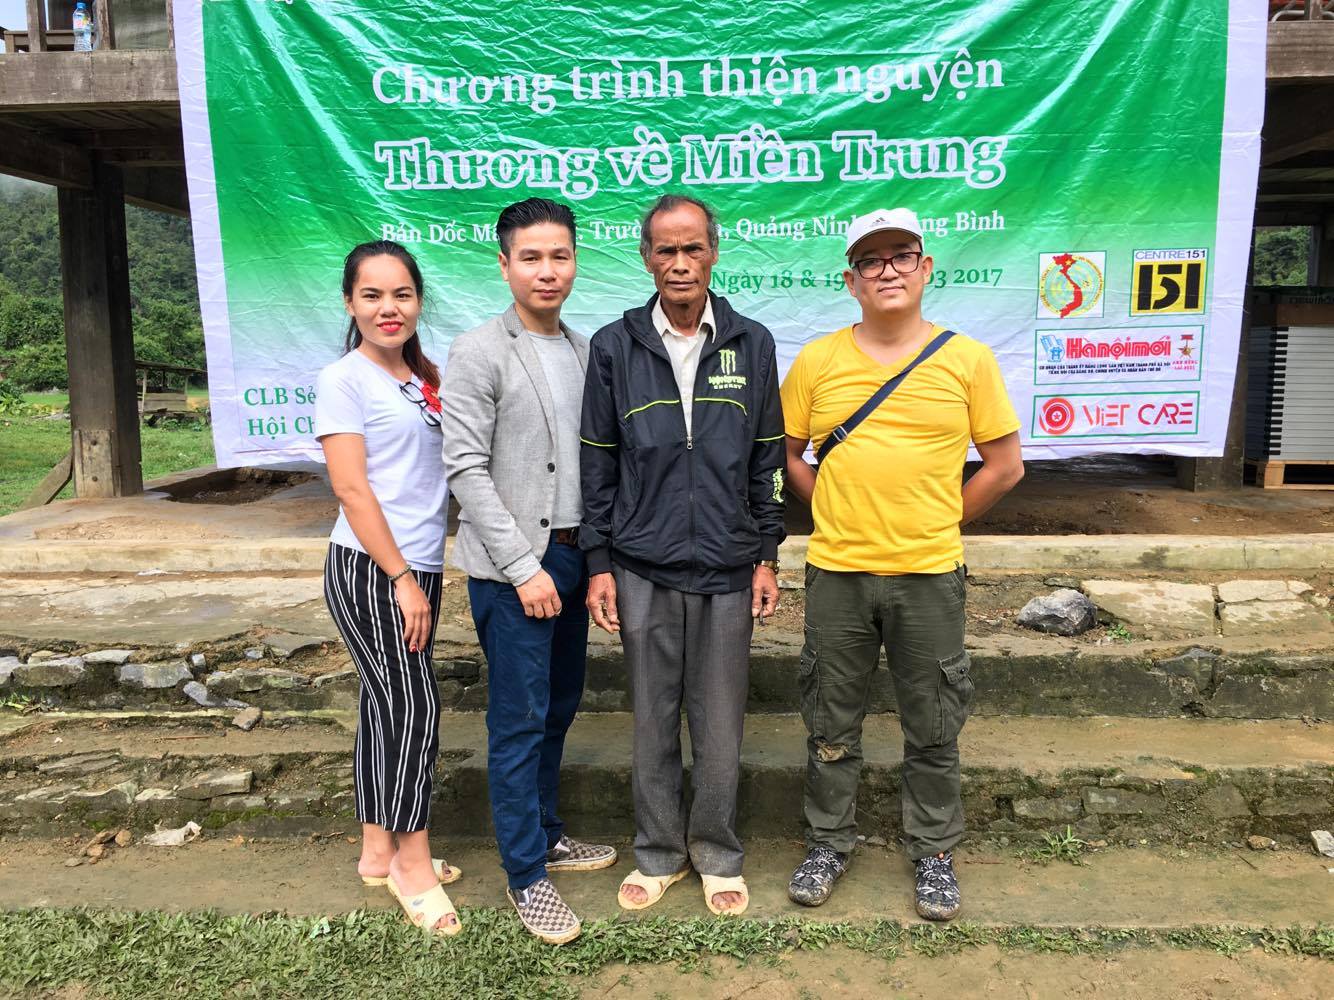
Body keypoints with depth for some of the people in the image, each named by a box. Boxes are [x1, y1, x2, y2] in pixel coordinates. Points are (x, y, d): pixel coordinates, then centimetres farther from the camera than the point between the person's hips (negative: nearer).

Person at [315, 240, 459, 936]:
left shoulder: (422, 378, 13)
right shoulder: (344, 380, -8)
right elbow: (352, 490, -14)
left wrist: (418, 576, 10)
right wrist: (401, 578, -15)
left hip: (415, 567, 7)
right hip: (368, 569, -7)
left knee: (386, 706, 13)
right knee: (414, 708, -4)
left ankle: (379, 853, 26)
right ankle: (412, 862, 12)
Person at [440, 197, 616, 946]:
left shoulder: (583, 351, 10)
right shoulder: (480, 353, -8)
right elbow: (467, 469, -14)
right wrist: (524, 566, -16)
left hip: (572, 556, 6)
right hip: (511, 566, -6)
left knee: (559, 707, 16)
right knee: (520, 721, 0)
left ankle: (548, 834, 34)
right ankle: (527, 875, 14)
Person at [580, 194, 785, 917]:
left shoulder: (750, 344, 3)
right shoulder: (614, 347, 1)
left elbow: (767, 460, 7)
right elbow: (598, 464, 3)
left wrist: (767, 557, 4)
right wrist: (598, 565, 0)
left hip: (727, 570, 1)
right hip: (642, 569, 0)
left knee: (720, 725, 10)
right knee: (653, 722, 11)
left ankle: (716, 853, 30)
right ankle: (658, 853, 30)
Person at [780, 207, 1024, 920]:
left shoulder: (967, 360, -2)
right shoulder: (816, 361, 0)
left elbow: (1004, 465, 3)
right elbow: (787, 455, 8)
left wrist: (937, 522, 2)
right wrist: (837, 514, 2)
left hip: (929, 574, 0)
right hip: (836, 573, 1)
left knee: (932, 728, 12)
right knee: (831, 722, 13)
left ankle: (933, 851, 33)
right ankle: (829, 842, 33)